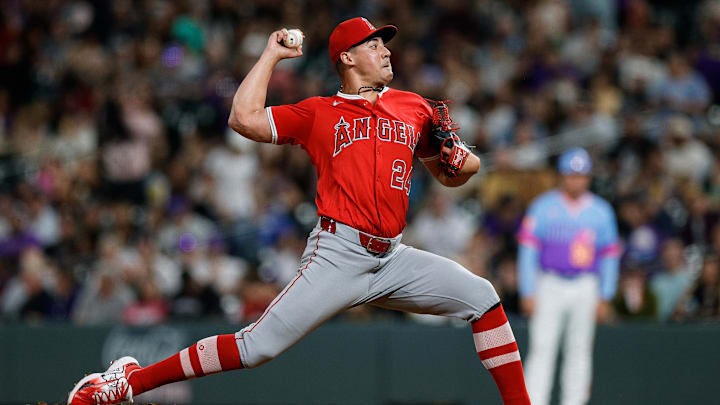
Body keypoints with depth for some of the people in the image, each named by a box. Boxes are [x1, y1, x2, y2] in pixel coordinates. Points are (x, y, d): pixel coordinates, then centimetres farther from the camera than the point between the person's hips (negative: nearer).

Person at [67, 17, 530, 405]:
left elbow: (449, 174, 25)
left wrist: (465, 163, 1)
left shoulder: (413, 108, 17)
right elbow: (245, 119, -7)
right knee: (259, 346, -14)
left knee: (481, 296, -4)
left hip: (392, 260, 5)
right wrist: (271, 55, 3)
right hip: (339, 254, -5)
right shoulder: (318, 113, 5)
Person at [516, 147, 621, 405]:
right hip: (550, 285, -2)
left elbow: (610, 256, 10)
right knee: (542, 347, -8)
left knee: (579, 350, 4)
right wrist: (527, 294, -8)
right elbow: (527, 250, -2)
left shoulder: (601, 211, 7)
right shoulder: (542, 207, 1)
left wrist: (605, 298, 6)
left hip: (585, 287, 2)